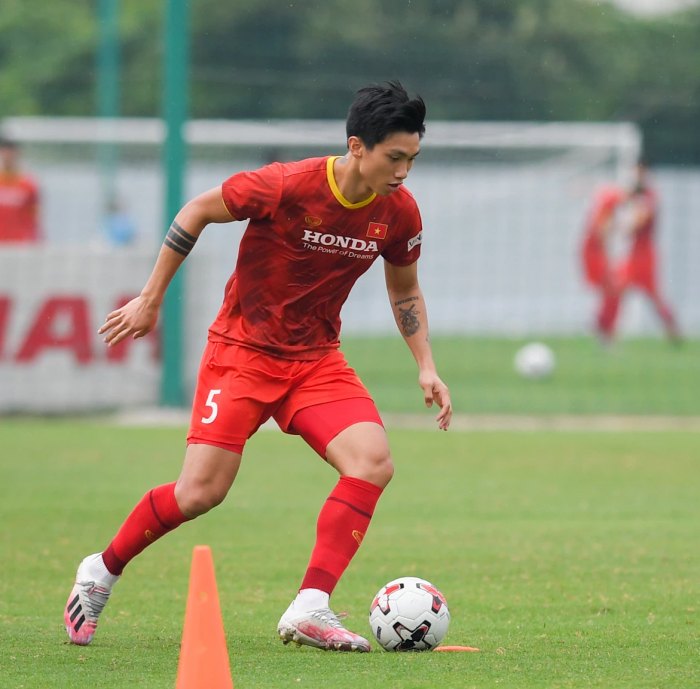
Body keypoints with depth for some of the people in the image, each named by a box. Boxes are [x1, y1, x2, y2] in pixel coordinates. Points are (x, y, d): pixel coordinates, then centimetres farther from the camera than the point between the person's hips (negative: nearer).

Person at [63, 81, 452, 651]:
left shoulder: (399, 212, -5)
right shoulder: (287, 187, -21)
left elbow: (404, 290, 14)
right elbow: (197, 212, -7)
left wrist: (426, 367, 4)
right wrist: (151, 300, -3)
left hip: (317, 359, 5)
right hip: (244, 350, -4)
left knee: (374, 461, -21)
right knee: (202, 492, -11)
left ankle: (310, 609, -20)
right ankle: (102, 572, 15)